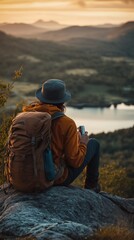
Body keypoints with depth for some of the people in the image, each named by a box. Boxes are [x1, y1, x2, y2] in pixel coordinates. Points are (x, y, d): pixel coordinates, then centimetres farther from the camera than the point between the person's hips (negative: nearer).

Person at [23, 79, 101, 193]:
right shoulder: (67, 123, -23)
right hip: (58, 178, -5)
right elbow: (74, 161, -20)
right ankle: (91, 186, 32)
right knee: (93, 143, 15)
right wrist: (82, 143, 0)